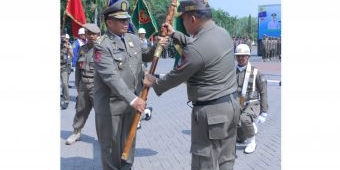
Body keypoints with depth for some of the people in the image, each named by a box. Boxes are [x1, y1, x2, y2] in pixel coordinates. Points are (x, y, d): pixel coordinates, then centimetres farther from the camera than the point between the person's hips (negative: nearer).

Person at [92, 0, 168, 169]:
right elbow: (111, 76, -27)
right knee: (111, 145, 9)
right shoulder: (102, 45, -16)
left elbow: (145, 56, 22)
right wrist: (132, 99, -34)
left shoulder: (134, 39, 5)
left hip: (132, 101, 6)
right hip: (110, 105, -6)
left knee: (129, 141, 19)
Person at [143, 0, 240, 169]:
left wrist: (154, 83, 8)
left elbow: (176, 77, -10)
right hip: (232, 104, 9)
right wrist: (174, 34, 26)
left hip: (212, 112, -9)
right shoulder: (223, 33, 4)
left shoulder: (196, 50, -24)